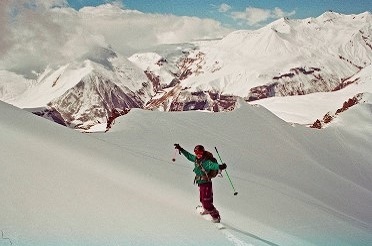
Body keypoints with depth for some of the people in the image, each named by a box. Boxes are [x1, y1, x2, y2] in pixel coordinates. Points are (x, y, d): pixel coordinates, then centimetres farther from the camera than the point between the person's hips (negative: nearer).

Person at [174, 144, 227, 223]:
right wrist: (181, 149, 25)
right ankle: (207, 210, 49)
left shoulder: (206, 162, -22)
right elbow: (189, 156, 20)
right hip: (201, 183, 9)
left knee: (206, 202, -10)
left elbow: (213, 165, -40)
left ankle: (216, 216, 0)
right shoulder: (196, 159, 4)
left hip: (206, 184, -9)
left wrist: (220, 166, -61)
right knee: (202, 200, 25)